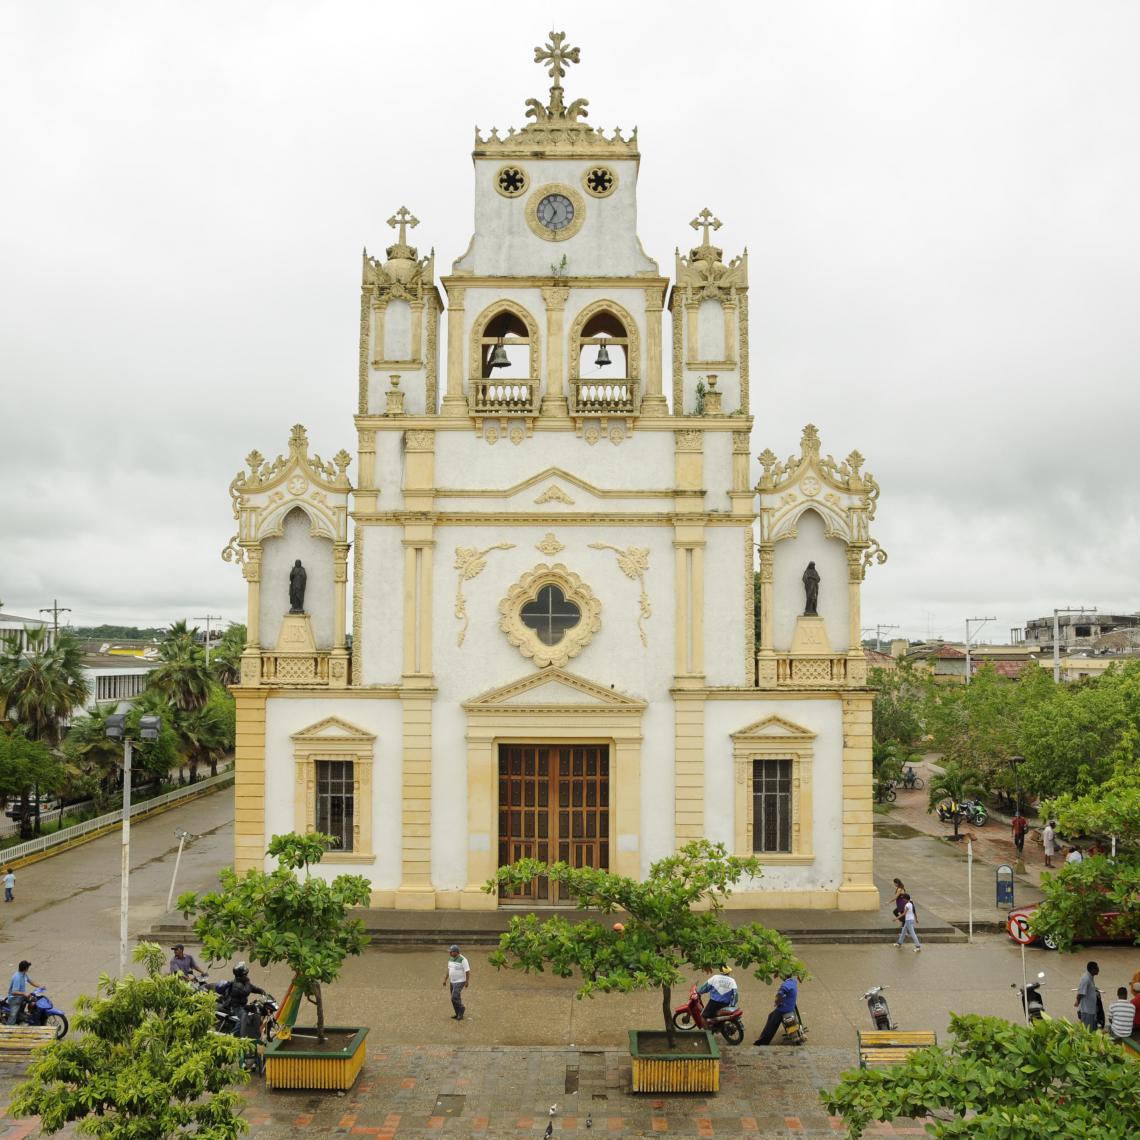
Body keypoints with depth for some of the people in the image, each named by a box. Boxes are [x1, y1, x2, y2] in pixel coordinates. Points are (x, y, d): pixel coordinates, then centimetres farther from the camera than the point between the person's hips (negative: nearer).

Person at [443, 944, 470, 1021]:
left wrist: (467, 982, -17)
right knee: (455, 999, 11)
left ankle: (461, 1009, 8)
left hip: (460, 982, -8)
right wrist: (445, 980, 15)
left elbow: (467, 971, -16)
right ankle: (459, 1014, 22)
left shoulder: (462, 960, -18)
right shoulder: (450, 959, 6)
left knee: (454, 998, -14)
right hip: (452, 982, 8)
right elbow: (449, 970, 16)